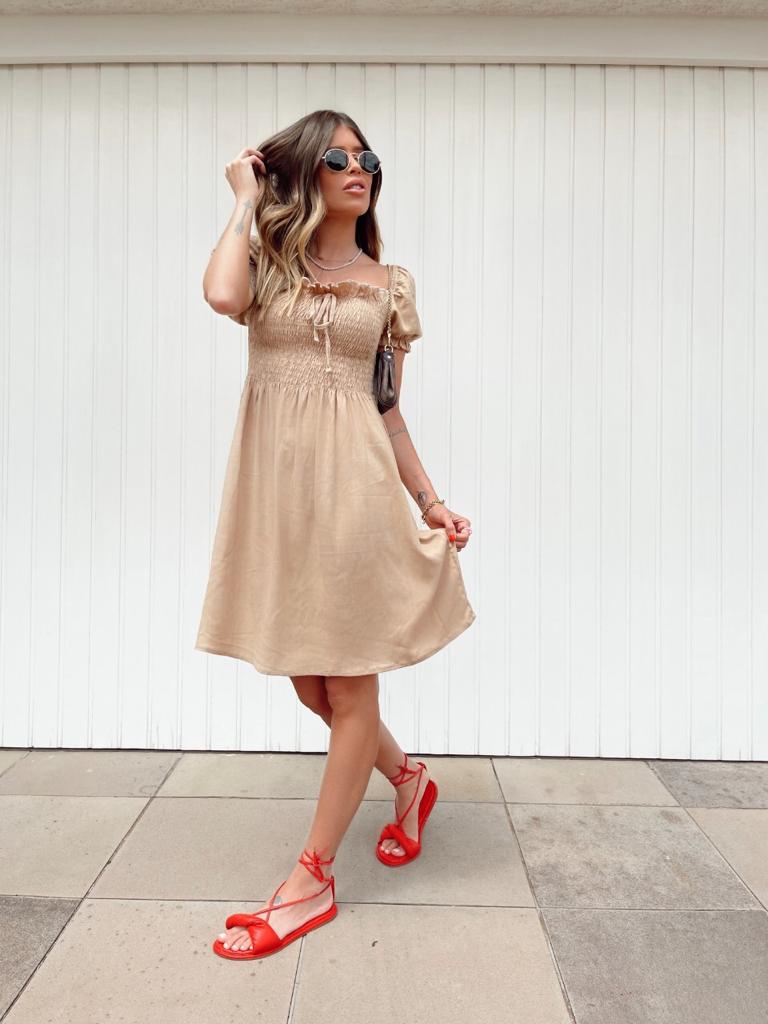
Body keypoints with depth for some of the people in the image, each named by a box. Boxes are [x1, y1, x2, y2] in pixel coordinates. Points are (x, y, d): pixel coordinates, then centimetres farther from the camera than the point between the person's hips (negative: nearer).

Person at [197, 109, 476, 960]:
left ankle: (310, 882, 21)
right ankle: (408, 778, 40)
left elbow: (388, 405, 12)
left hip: (352, 483, -1)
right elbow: (221, 296, -15)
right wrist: (245, 198, 2)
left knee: (349, 686, 2)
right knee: (308, 684, 11)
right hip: (276, 482, 2)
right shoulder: (268, 260, 11)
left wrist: (429, 501, 6)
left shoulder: (389, 283, 12)